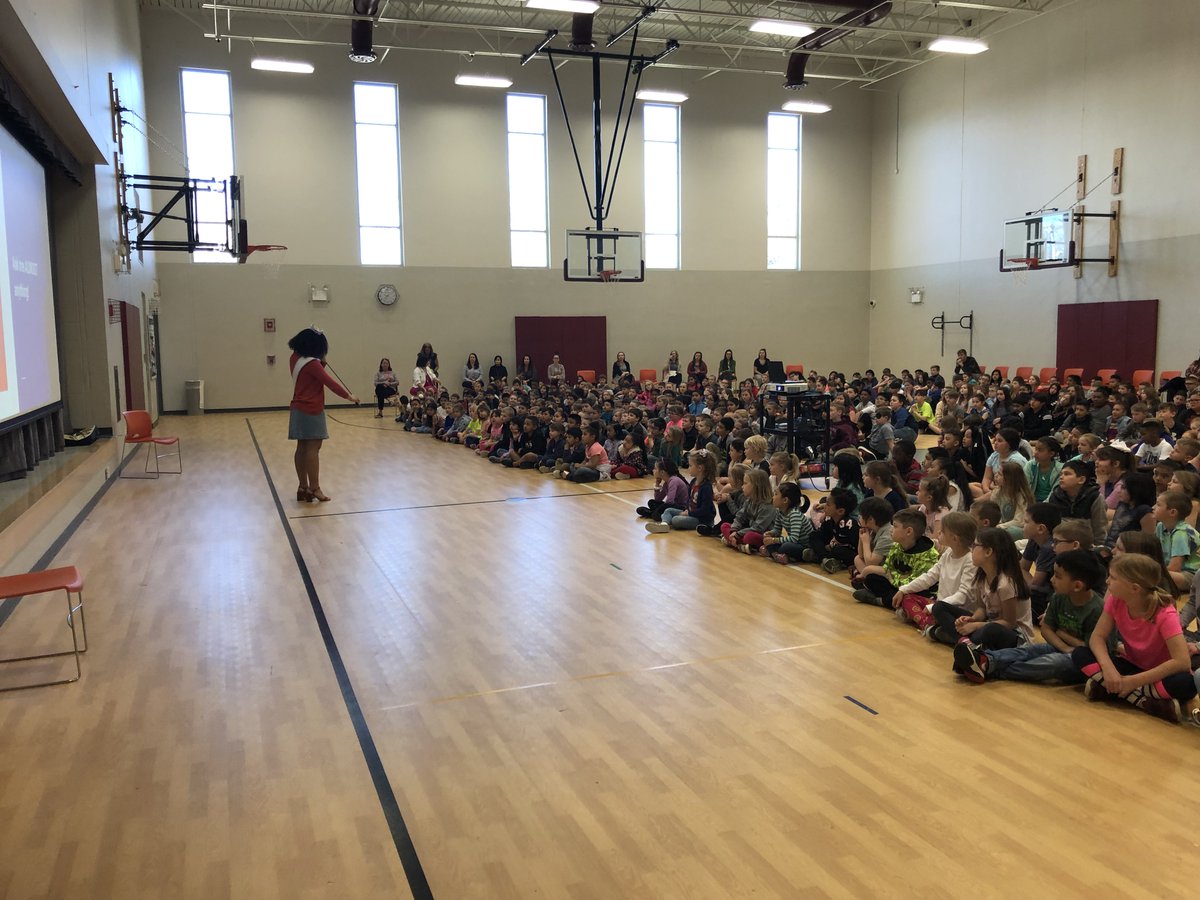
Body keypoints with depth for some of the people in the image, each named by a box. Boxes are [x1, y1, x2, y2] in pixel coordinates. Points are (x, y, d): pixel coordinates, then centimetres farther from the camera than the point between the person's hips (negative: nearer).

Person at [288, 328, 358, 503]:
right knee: (313, 449, -6)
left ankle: (303, 487, 15)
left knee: (302, 448, 10)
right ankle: (314, 489, -5)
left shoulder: (295, 358, 8)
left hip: (299, 409, 9)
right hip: (311, 410, -9)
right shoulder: (312, 364, -18)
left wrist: (322, 363, -1)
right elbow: (330, 382, -18)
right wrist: (349, 396, -10)